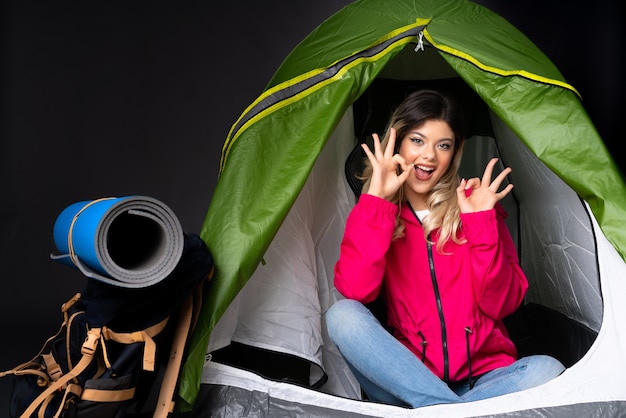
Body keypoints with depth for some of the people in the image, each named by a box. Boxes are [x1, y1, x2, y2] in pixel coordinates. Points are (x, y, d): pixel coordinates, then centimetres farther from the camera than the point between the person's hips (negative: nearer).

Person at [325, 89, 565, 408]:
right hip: (404, 379, 0)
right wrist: (376, 201, -18)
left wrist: (482, 223, -13)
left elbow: (501, 304, -4)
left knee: (548, 370, -27)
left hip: (483, 377, 1)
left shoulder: (475, 207, 5)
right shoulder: (374, 213, 4)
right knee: (343, 315, -26)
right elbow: (354, 291, -17)